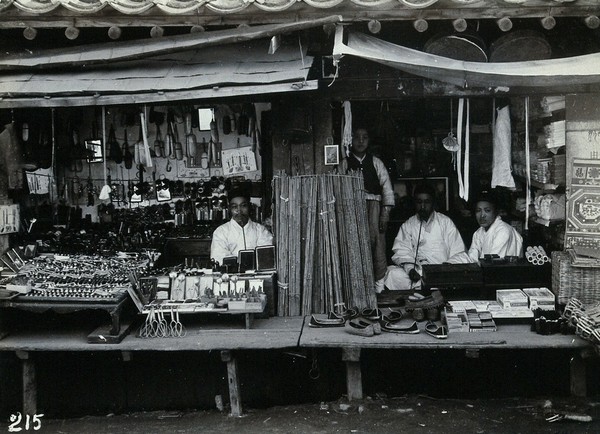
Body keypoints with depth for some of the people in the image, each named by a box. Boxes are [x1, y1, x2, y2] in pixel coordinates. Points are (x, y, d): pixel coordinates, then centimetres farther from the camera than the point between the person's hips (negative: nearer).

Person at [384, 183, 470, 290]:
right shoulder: (407, 225, 16)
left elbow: (460, 255, 5)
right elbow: (401, 251, 3)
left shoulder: (446, 223, 10)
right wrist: (410, 268, -18)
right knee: (393, 273, -28)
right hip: (416, 272, 1)